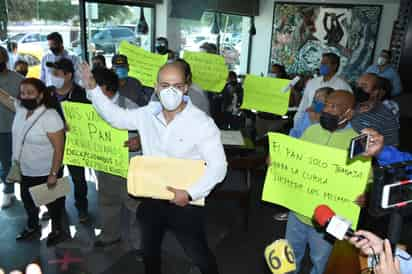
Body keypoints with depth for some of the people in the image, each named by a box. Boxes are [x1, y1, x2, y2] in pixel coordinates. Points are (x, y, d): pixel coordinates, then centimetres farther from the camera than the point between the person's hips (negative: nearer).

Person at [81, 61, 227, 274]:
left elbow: (218, 166, -20)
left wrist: (190, 193, -29)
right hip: (151, 198, 5)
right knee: (149, 251, 26)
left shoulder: (202, 123, -19)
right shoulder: (147, 114, -3)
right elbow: (115, 116, 11)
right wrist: (92, 88, 2)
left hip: (185, 203, -5)